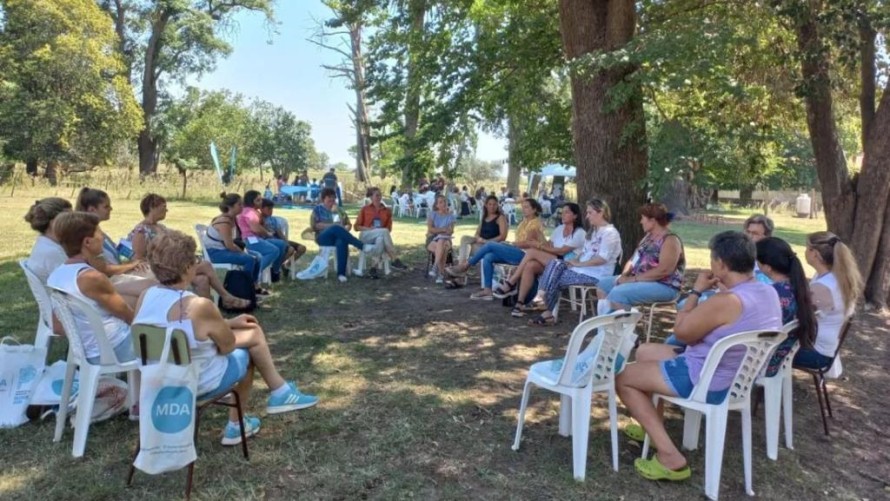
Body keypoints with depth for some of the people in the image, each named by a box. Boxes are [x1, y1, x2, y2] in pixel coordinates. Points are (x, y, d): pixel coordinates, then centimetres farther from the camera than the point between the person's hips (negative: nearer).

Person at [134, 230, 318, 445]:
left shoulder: (146, 297, -7)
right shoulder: (199, 306, -30)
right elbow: (228, 345, -14)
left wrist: (229, 323, 13)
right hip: (198, 384, -7)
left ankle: (279, 391, 27)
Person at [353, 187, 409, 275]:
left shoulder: (387, 211, 8)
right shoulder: (364, 209, 5)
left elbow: (389, 228, 8)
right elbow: (357, 227, 4)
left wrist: (380, 231, -14)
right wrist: (369, 229, -15)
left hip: (381, 236, 2)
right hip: (365, 236, -2)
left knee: (380, 238, -40)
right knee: (384, 232, -35)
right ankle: (395, 260, -38)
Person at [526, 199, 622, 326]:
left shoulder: (610, 232, -13)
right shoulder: (594, 231, 19)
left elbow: (602, 258, -21)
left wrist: (579, 264, -18)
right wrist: (576, 261, -3)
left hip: (595, 274, -9)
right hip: (583, 269, 9)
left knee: (556, 279, -15)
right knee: (555, 264, -14)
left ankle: (549, 312, 3)